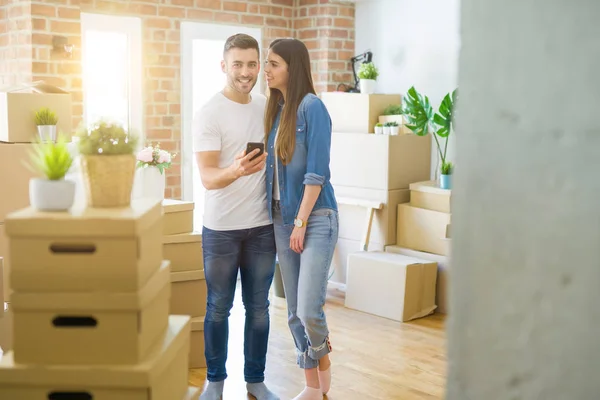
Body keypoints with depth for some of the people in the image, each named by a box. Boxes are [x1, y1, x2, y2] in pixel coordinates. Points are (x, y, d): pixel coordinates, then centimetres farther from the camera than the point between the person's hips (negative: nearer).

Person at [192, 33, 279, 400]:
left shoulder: (268, 107, 5)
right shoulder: (209, 114, -10)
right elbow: (208, 177, -17)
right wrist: (236, 171, -38)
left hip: (263, 226, 4)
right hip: (221, 228, -4)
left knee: (258, 307, 10)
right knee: (219, 308, 9)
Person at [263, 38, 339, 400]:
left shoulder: (311, 106, -11)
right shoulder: (275, 109, 10)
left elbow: (317, 172, -15)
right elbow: (273, 167, 13)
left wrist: (301, 222, -15)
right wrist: (284, 220, 7)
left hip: (315, 218, -7)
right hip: (282, 219, 7)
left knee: (309, 309, -11)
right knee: (295, 312, 9)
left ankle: (323, 359, 21)